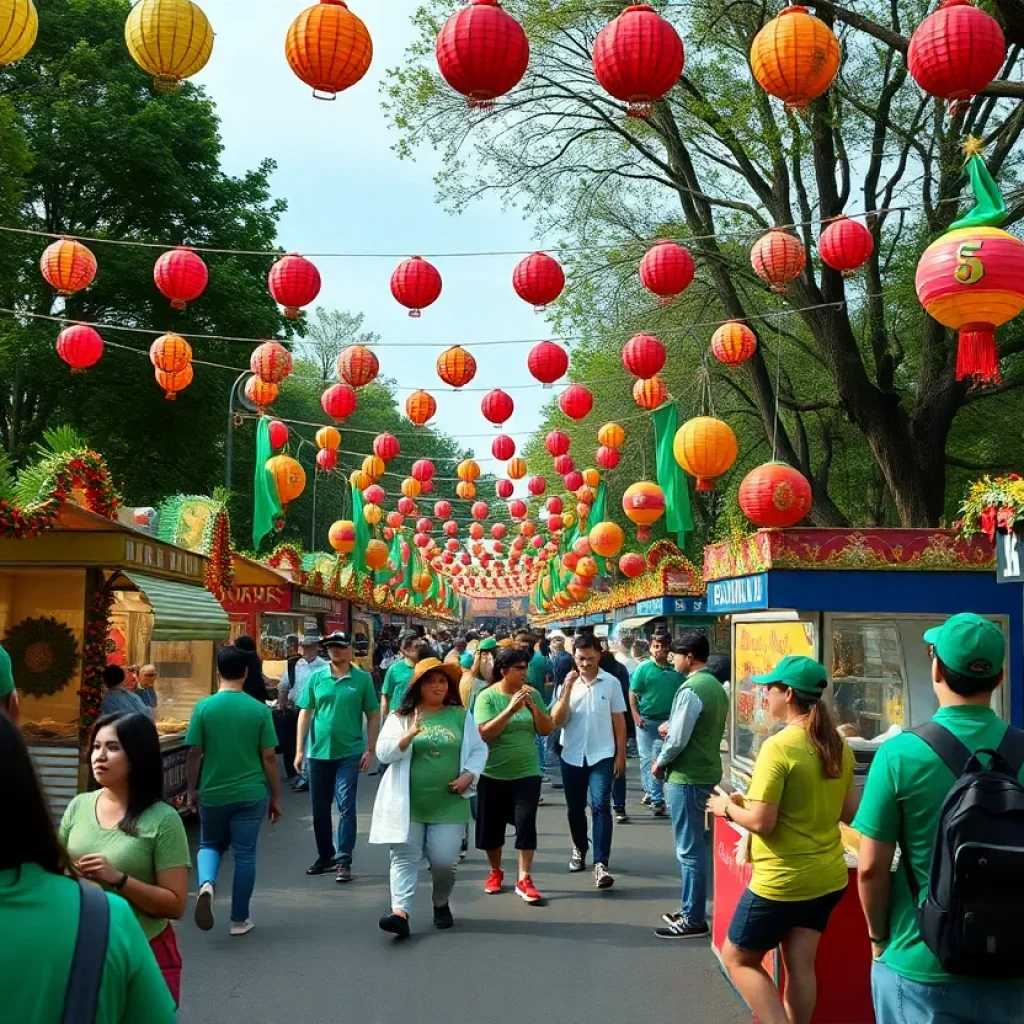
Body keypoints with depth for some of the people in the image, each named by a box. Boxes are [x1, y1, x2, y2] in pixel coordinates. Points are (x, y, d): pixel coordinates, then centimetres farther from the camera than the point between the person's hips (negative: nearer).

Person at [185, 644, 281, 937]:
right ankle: (239, 920, 16)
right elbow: (269, 757, -5)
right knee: (244, 854, 9)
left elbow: (194, 754, -4)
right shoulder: (259, 710, -7)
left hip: (213, 793, 1)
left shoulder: (204, 707, -7)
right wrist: (276, 797, 5)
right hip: (250, 794, -1)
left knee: (210, 845, 21)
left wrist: (192, 790, 10)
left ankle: (207, 883, -8)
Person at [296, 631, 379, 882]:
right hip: (319, 753, 3)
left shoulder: (362, 679, -2)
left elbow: (373, 716, 1)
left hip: (349, 753, -3)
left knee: (346, 807, -6)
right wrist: (300, 750, 0)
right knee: (319, 809, 12)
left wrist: (370, 749, -4)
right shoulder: (316, 678, 2)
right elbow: (305, 714, 4)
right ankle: (325, 856, 28)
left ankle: (343, 861, 1)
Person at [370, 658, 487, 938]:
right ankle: (400, 913, -10)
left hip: (448, 804, 1)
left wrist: (469, 775, -8)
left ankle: (441, 904, 27)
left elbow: (479, 750, 10)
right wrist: (409, 735, -22)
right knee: (405, 858, -5)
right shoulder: (400, 717, 2)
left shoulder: (461, 716, 7)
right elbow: (383, 753, -7)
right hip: (407, 803, -1)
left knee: (444, 860, 1)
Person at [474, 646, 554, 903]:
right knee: (491, 825, 11)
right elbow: (484, 734, -19)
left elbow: (547, 730, 0)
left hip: (527, 772, 1)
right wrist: (510, 709, -27)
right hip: (493, 773, -1)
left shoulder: (533, 694, -1)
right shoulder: (487, 696, -10)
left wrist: (533, 706, -16)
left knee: (526, 823, -7)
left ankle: (523, 880, -1)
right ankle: (495, 872, 32)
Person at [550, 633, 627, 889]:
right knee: (574, 808, 14)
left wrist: (620, 755, 0)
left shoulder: (611, 683, -3)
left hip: (602, 755, -2)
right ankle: (580, 848, 37)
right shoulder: (567, 683, 1)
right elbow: (557, 721, -6)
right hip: (572, 755, 2)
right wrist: (567, 691, -16)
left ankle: (601, 864, -13)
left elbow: (619, 721, 3)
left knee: (600, 806, -12)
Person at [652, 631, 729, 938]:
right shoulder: (716, 687, 10)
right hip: (707, 772, 10)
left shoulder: (691, 689, -19)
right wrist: (671, 728, 10)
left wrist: (660, 763, -4)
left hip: (687, 777, -10)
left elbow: (678, 740, -20)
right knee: (695, 845, 17)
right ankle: (691, 908, 26)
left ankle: (693, 920, 3)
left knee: (689, 849, -3)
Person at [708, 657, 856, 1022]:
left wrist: (728, 807, -4)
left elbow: (761, 822, -22)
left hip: (781, 880, -7)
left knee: (738, 959, 9)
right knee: (799, 965, 14)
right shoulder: (839, 747, 2)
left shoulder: (778, 747, -21)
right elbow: (850, 813, 11)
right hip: (828, 875, 7)